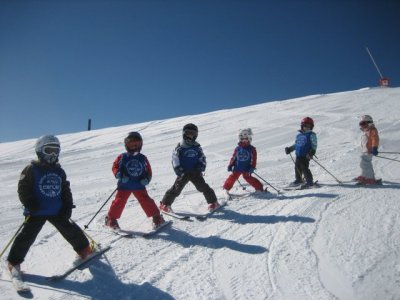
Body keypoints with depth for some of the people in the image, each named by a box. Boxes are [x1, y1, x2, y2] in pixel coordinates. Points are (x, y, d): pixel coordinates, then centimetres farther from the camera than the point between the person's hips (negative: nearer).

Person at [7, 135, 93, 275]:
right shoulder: (32, 169, -6)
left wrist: (68, 206, 2)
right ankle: (14, 262, 15)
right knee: (27, 235, -3)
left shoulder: (59, 171, 9)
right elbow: (23, 188, -8)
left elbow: (65, 189, 13)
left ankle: (84, 249, 24)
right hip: (36, 211, -4)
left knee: (70, 230, 7)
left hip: (56, 210, 4)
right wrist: (30, 203, -20)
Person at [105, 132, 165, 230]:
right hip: (124, 185, -1)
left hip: (139, 185, 1)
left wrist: (146, 179, -8)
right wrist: (120, 175, -17)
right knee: (119, 201, -5)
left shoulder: (143, 158, 6)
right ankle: (111, 219, 13)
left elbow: (148, 171, 11)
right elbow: (115, 167, 2)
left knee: (146, 201, -4)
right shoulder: (122, 157, 0)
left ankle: (157, 217, 7)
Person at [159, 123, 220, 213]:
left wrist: (201, 166, -2)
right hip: (183, 173, -3)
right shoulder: (179, 148, -5)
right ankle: (165, 204, 8)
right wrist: (179, 170, -12)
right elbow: (175, 160, -4)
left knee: (204, 187, -1)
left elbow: (202, 158, 14)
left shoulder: (197, 147, 7)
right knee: (176, 189, -5)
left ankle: (213, 202, 14)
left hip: (195, 172, 3)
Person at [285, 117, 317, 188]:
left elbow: (314, 145, -8)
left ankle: (309, 181, 0)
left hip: (306, 155, -7)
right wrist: (290, 149, 20)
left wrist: (312, 152, -22)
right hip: (298, 155, 7)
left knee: (304, 168, -11)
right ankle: (298, 180, 32)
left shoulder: (311, 135, -3)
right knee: (297, 167, 14)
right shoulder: (299, 135, 15)